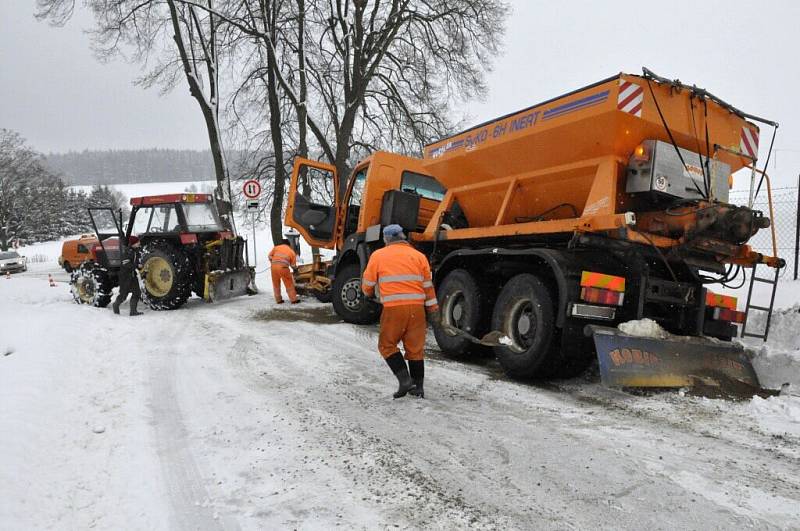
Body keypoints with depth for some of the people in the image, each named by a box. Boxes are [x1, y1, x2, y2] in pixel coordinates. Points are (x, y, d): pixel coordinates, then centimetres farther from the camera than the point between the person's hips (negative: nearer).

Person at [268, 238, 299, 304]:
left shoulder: (276, 247, 18)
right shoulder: (291, 251, 14)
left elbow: (270, 256, 11)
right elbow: (293, 265, 13)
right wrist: (295, 268, 35)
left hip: (274, 267, 2)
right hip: (283, 267, -2)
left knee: (276, 284, 16)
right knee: (289, 284, 7)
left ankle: (278, 300, 22)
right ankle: (294, 299, 9)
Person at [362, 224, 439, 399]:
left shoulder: (378, 255, 4)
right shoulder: (419, 256, 11)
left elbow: (368, 285, 9)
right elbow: (428, 286, 12)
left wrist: (369, 293, 32)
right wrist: (433, 310, 19)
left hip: (393, 308, -3)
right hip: (417, 307, 3)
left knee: (387, 345, 12)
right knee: (416, 348, 12)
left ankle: (404, 379, -1)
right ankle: (417, 387, 17)